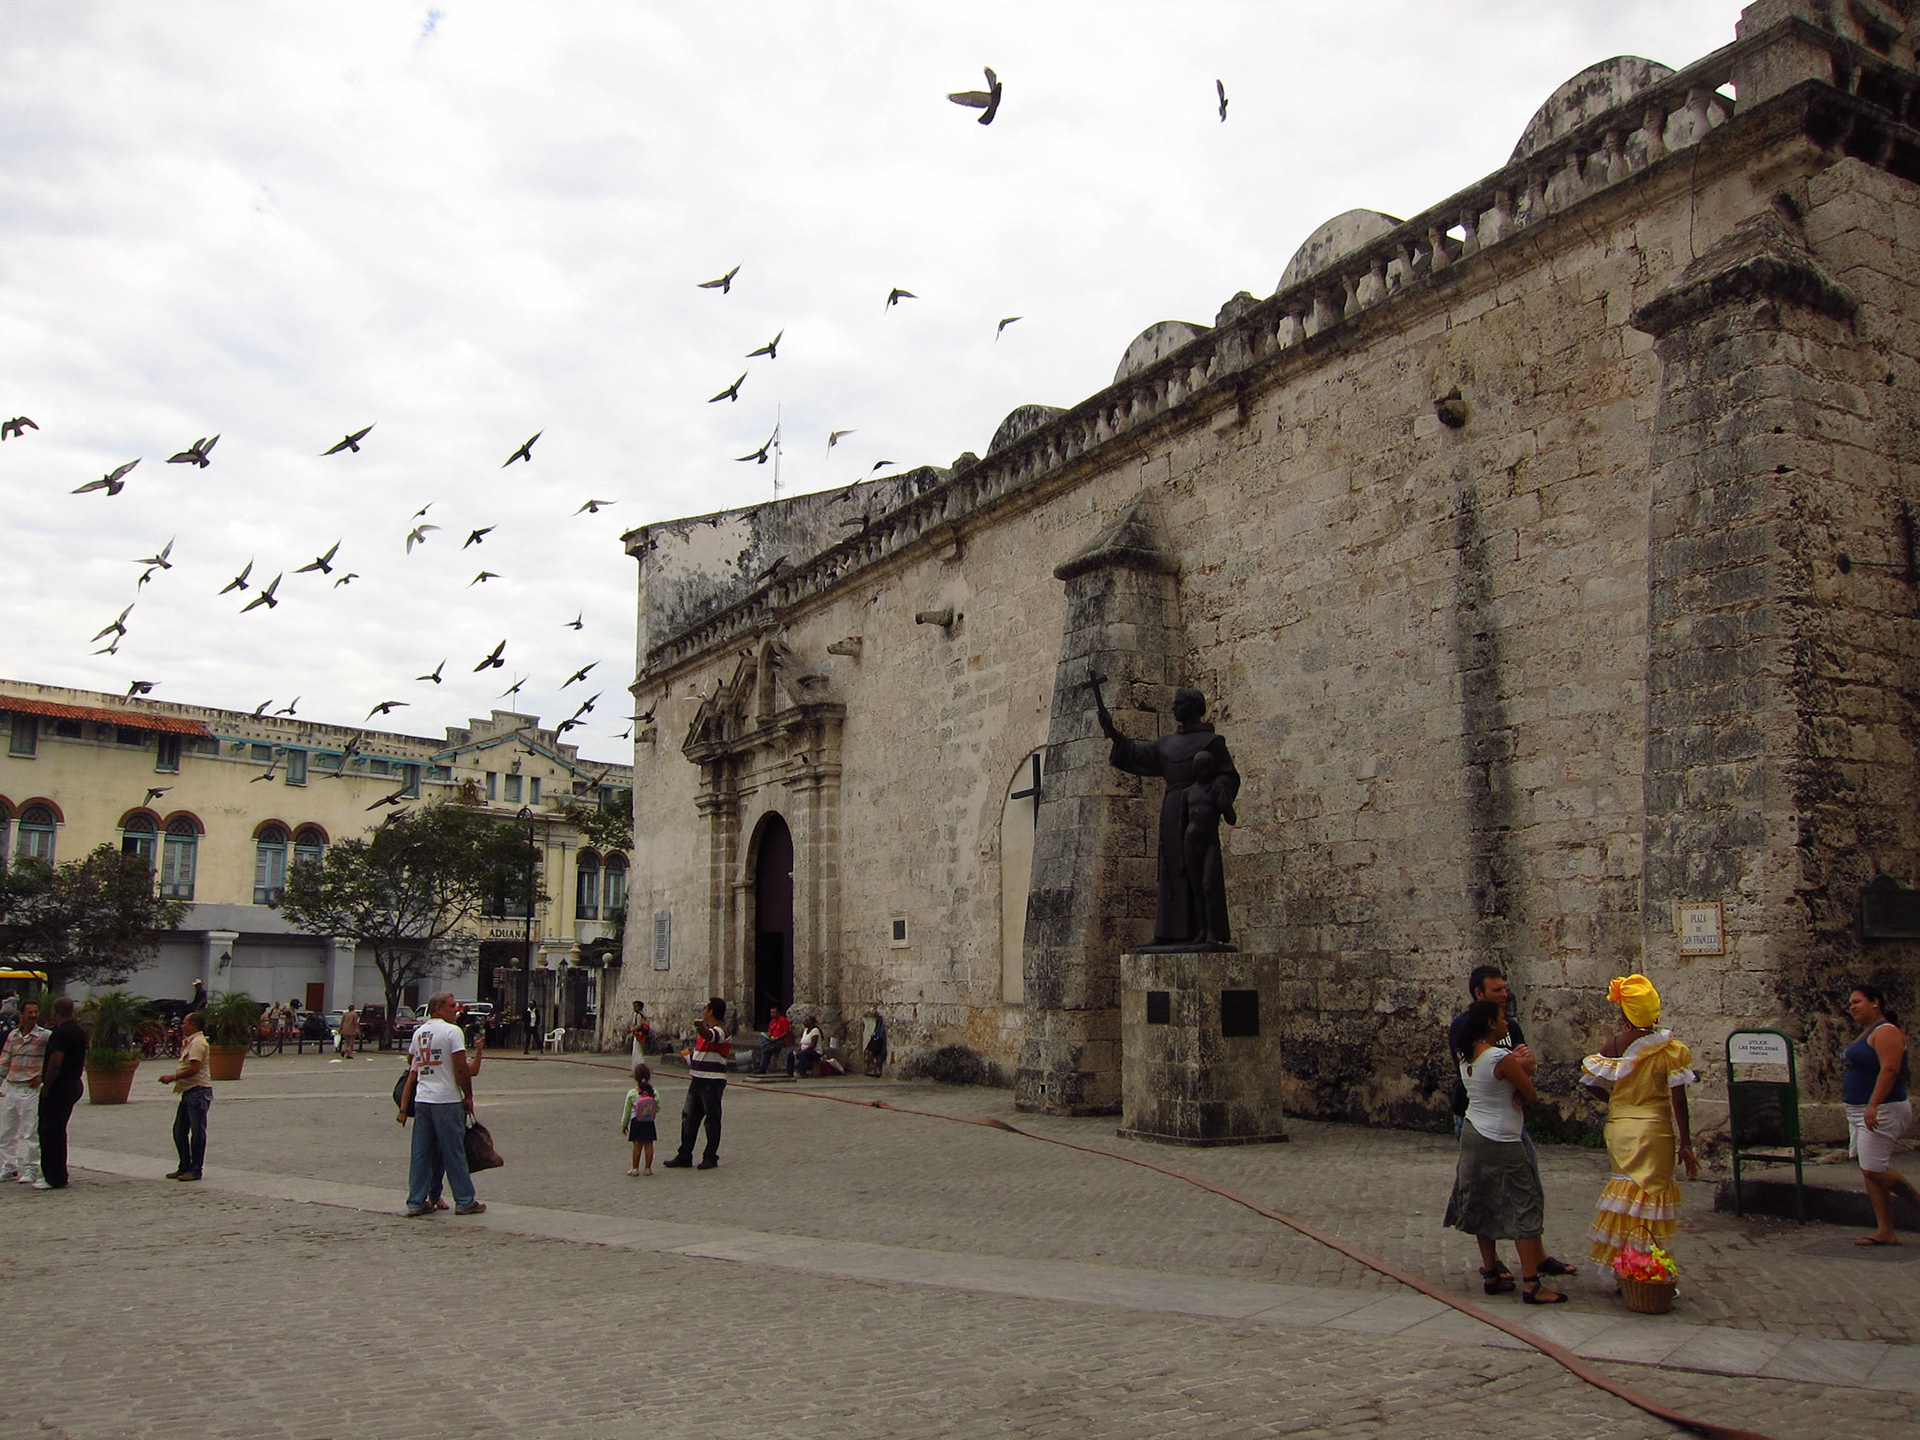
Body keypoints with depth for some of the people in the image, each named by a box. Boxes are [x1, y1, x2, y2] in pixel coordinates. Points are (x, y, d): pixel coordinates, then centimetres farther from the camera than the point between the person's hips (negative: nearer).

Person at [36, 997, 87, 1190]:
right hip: (75, 1083, 10)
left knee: (50, 1132, -3)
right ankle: (58, 1175, 22)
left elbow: (55, 1062, -24)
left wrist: (46, 1086, -15)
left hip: (59, 1086, -10)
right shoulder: (79, 1030, 13)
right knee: (57, 1131, 17)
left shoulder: (60, 1032, -17)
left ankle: (55, 1179, 0)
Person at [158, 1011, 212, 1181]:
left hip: (198, 1091, -11)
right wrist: (182, 1044, 18)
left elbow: (194, 1068, -24)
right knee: (179, 1130, 13)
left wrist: (173, 1077, -18)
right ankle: (184, 1167, 21)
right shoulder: (190, 1042, 20)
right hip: (189, 1092, 11)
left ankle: (195, 1170, 0)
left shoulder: (198, 1042, -14)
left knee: (197, 1132, -4)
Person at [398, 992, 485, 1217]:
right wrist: (468, 1097, -4)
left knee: (420, 1153, 11)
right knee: (454, 1152, 0)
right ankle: (465, 1201, 7)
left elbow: (411, 1063, 24)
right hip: (447, 1101, -7)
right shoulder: (452, 1031, -10)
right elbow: (462, 1068, -14)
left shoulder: (419, 1032, 12)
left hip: (421, 1099, 7)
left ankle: (416, 1202, 13)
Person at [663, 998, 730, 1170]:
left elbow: (711, 1036, -39)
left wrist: (702, 1027, -54)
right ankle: (684, 1157, 17)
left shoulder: (720, 1032, -14)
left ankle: (711, 1157, 9)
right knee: (689, 1117, 10)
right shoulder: (703, 1031, 17)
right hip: (697, 1080, 9)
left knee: (712, 1119, -1)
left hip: (713, 1082, -9)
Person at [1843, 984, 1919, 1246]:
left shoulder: (1886, 1032, -13)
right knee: (1869, 1171, 7)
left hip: (1881, 1112, -10)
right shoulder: (1867, 1033, 18)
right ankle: (1885, 1232, 9)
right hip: (1860, 1113, 10)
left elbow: (1889, 1069, -24)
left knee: (1874, 1170, -12)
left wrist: (1873, 1105, -30)